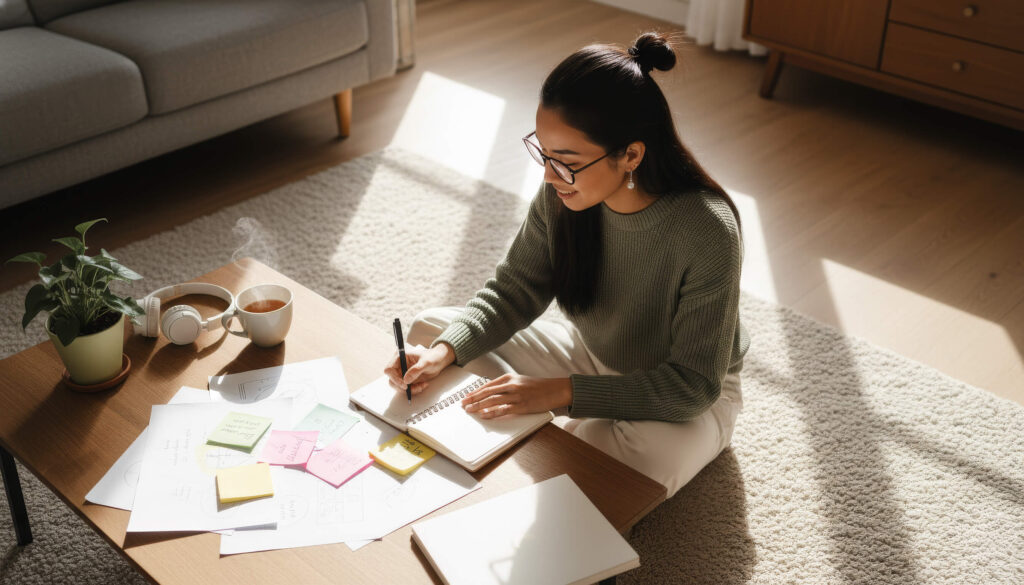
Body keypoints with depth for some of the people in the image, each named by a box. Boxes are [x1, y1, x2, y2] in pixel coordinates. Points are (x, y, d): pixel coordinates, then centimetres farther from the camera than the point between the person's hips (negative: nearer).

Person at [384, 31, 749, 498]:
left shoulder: (708, 233, -34)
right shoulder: (562, 194, -19)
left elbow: (692, 384, -29)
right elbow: (513, 290, -6)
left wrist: (559, 392, -35)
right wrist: (444, 352, -24)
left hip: (687, 399, -5)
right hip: (591, 355, 5)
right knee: (429, 327, -4)